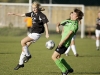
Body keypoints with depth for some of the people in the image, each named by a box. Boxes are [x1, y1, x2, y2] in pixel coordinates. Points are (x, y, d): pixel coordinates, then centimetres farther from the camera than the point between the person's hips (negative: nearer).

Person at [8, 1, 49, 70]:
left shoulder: (42, 16, -14)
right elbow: (23, 15, 13)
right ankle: (21, 63, 16)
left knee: (23, 42, -19)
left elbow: (45, 24, -14)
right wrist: (14, 14, 10)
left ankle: (28, 55, 0)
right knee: (24, 47, 7)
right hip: (32, 32, 8)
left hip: (37, 33, -8)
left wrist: (47, 34, -20)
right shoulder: (32, 13, 7)